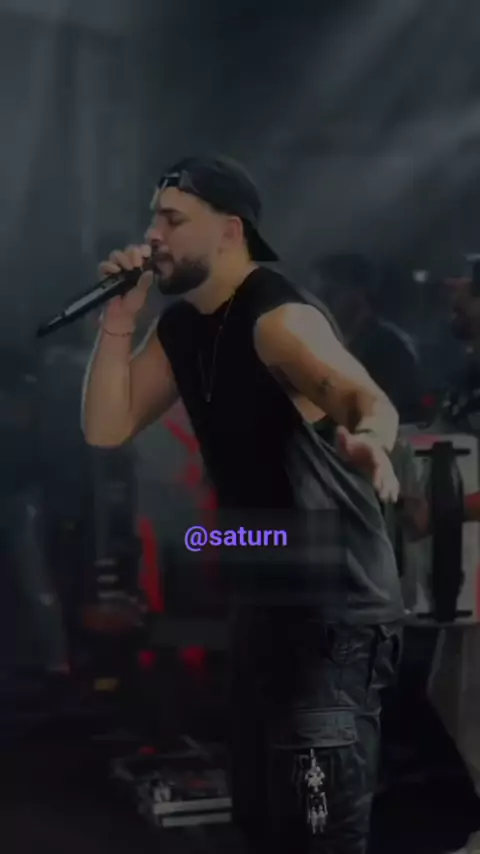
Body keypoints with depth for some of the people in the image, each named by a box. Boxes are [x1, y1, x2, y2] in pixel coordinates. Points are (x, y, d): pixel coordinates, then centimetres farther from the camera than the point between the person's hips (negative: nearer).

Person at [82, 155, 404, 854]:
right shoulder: (180, 328, 8)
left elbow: (367, 399, -37)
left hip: (338, 605, -9)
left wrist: (370, 441, -60)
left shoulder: (278, 317, -19)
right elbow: (107, 429, 5)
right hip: (262, 598, 9)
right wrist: (119, 320, -6)